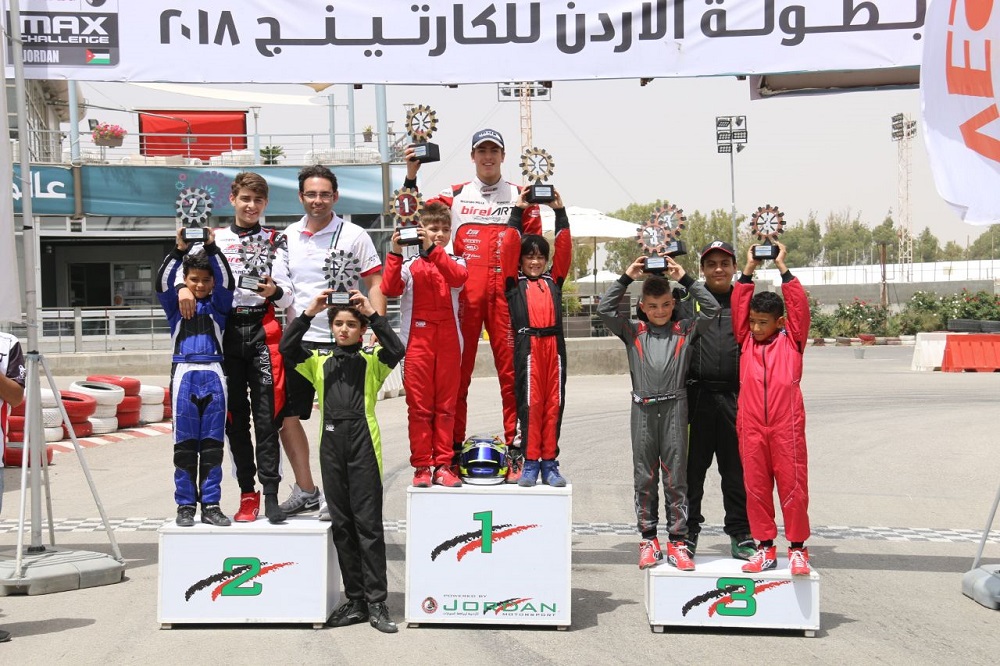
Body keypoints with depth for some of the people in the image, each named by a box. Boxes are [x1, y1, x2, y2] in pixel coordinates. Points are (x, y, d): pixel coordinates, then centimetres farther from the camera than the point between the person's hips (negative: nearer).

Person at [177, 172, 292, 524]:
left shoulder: (275, 241, 10)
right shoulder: (214, 239, 13)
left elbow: (287, 297, 4)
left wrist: (274, 291, -18)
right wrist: (183, 286, -20)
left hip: (263, 331, -2)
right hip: (226, 330, 2)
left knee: (267, 415, -8)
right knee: (235, 416, 3)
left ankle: (270, 493, -9)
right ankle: (247, 493, 9)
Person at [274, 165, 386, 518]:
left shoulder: (353, 235, -2)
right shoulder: (289, 237, 9)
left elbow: (375, 284, -3)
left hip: (342, 341, -5)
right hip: (299, 339, 5)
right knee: (286, 415, 8)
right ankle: (306, 489, 22)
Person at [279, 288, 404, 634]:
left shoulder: (372, 359, 7)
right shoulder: (320, 360, 14)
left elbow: (396, 350, -14)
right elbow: (287, 347, -2)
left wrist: (373, 314, -14)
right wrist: (309, 312, -8)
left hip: (364, 444, -3)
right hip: (331, 443, 3)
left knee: (368, 524, -4)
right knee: (341, 525, 7)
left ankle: (376, 602, -1)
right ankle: (355, 601, 14)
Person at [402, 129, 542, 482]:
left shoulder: (520, 196, 12)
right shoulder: (455, 195, 13)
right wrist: (411, 176, -7)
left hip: (506, 293, 0)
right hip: (463, 293, 1)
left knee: (512, 372, -2)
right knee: (457, 372, 2)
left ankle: (516, 449, 3)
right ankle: (453, 448, 9)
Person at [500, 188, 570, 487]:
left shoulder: (553, 280, 19)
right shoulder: (514, 283, 11)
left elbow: (564, 249, 14)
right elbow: (508, 248, 3)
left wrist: (560, 212, 11)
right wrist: (517, 211, 4)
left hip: (554, 344, 3)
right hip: (527, 344, -3)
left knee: (554, 404, 2)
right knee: (529, 404, -3)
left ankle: (550, 463, 8)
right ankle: (530, 463, 3)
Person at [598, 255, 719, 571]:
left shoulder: (685, 330, 8)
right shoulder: (633, 331, 7)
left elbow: (711, 309, -1)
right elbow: (604, 309, -3)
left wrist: (685, 279, -2)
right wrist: (626, 278, -2)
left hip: (674, 408, -1)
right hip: (643, 410, 1)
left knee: (676, 477, 1)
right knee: (644, 477, 6)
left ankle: (677, 542, 6)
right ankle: (648, 540, 14)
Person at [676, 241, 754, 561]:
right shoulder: (687, 304, 10)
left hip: (735, 399, 1)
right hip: (697, 398, 0)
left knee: (737, 470, 5)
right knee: (692, 468, 4)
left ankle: (741, 535, 14)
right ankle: (688, 533, 13)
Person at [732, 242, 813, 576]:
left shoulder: (792, 340, 7)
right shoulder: (746, 340, 12)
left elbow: (799, 305, 0)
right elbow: (738, 307, 7)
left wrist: (782, 267, 2)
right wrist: (749, 270, 5)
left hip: (786, 426, -2)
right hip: (751, 427, 2)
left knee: (793, 486, 2)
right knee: (756, 488, 6)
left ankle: (798, 548, 12)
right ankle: (765, 548, 16)